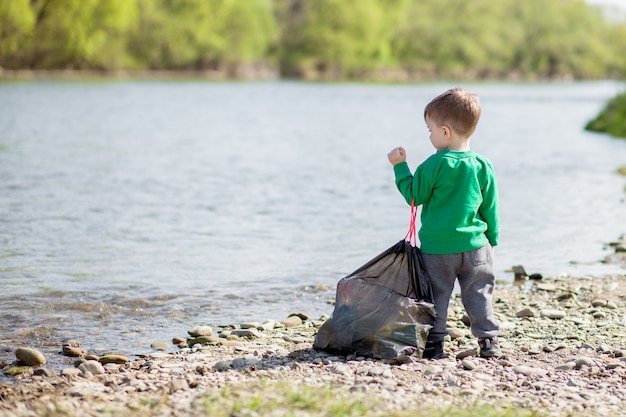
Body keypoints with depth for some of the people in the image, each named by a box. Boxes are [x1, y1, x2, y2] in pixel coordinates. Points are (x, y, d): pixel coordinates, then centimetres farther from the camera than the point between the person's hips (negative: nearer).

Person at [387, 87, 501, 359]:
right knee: (479, 295, 12)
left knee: (437, 295, 7)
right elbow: (490, 209, 6)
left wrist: (400, 166, 4)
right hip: (475, 245, 3)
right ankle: (489, 341, 11)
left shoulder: (434, 165, -14)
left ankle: (434, 344, 7)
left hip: (436, 247, -3)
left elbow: (414, 196, -5)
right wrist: (492, 239, 18)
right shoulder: (483, 167, -1)